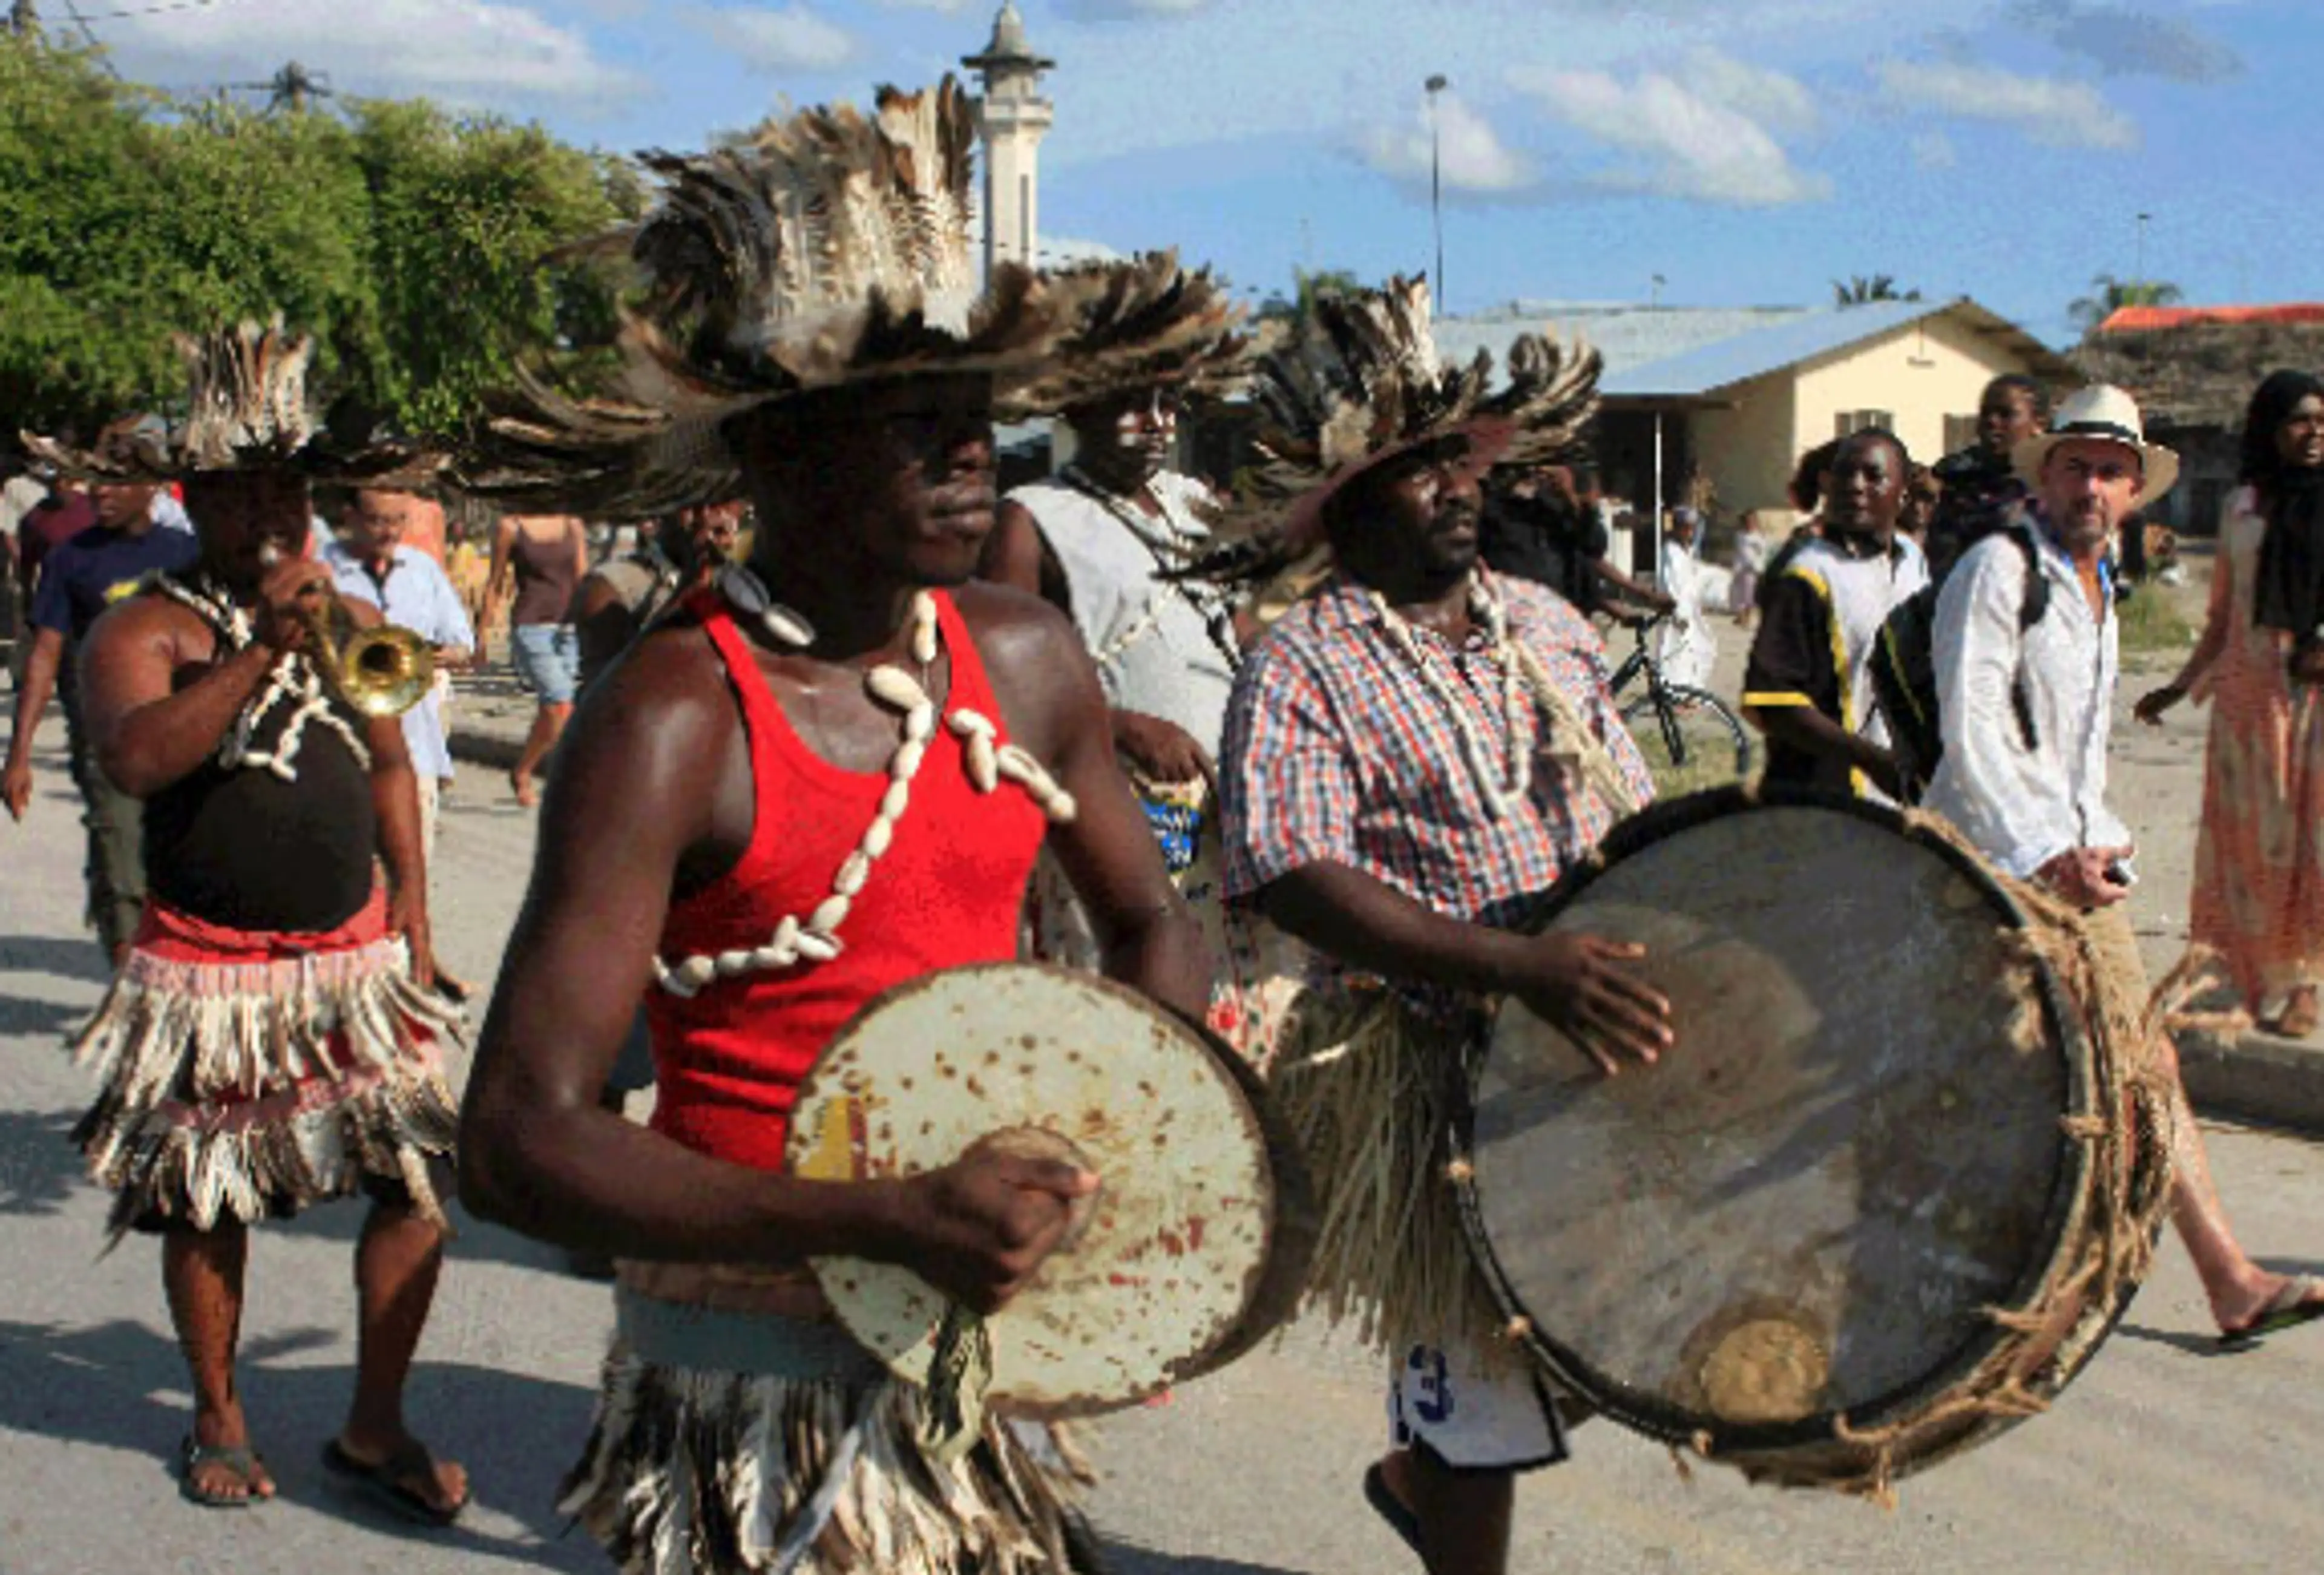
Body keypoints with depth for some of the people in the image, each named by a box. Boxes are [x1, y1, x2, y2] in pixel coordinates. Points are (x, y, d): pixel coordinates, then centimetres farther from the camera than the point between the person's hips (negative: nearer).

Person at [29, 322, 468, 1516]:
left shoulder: (344, 619, 11)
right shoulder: (146, 629, -6)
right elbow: (134, 759, -25)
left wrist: (411, 913, 10)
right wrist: (260, 648, -27)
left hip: (359, 959, 4)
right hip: (210, 976, -4)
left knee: (418, 1178, -3)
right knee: (207, 1205, 8)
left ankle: (376, 1426, 12)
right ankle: (218, 1418, 29)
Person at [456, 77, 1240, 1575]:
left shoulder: (1025, 658, 0)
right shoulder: (674, 721, -18)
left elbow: (1150, 920, 16)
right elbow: (519, 1140, -21)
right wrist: (887, 1222, -30)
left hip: (984, 1350, 6)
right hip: (757, 1384, -5)